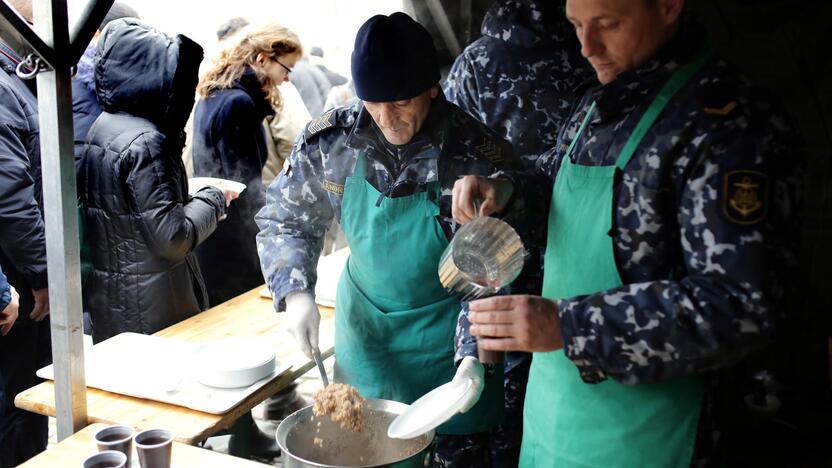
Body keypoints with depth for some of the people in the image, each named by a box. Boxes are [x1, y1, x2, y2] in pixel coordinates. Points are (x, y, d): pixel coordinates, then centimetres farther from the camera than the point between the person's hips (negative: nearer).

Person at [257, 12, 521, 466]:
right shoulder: (331, 139, -14)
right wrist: (295, 292, -15)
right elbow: (284, 218, 0)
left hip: (446, 340, -3)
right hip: (364, 330, 3)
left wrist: (475, 355, -27)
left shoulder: (479, 156, -21)